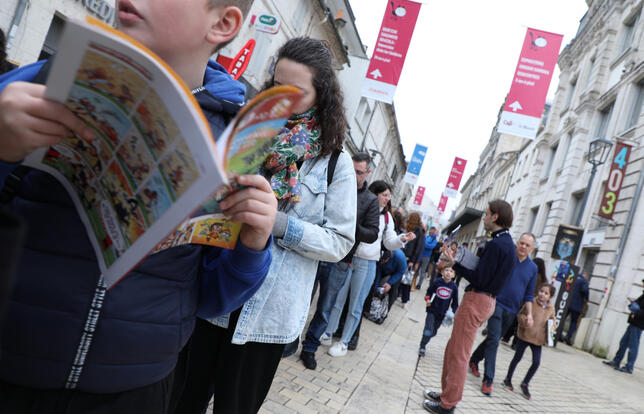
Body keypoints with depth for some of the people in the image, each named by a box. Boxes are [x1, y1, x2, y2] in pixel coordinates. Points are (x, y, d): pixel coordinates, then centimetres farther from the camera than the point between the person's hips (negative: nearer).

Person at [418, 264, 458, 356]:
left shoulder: (454, 287, -7)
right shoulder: (437, 282, -11)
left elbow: (455, 302, 3)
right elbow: (429, 291, 5)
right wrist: (427, 299, -12)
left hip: (442, 314, 2)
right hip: (432, 310, -2)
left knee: (433, 332, 14)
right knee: (428, 330, -12)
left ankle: (423, 344, 38)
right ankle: (422, 347, 6)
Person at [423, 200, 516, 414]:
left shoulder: (496, 244, -17)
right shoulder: (507, 243, 14)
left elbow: (479, 279, -19)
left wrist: (454, 262, -12)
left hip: (477, 300, -10)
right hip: (486, 299, 10)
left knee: (458, 354, -2)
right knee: (453, 348, 18)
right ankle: (447, 393, 28)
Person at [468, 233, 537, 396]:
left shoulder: (532, 268, 5)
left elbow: (529, 294, 11)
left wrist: (529, 313, 2)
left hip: (511, 311, 5)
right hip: (497, 304, -5)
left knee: (493, 339, 16)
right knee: (494, 339, -12)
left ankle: (474, 360, 38)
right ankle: (488, 380, -8)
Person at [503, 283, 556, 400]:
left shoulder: (551, 308, 0)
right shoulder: (531, 303, -12)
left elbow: (552, 320, 17)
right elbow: (520, 314, -8)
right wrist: (524, 320, -28)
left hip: (538, 339, 3)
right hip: (524, 336, -3)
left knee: (536, 363, 0)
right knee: (517, 358, 11)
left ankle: (525, 384, 20)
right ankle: (508, 379, 29)